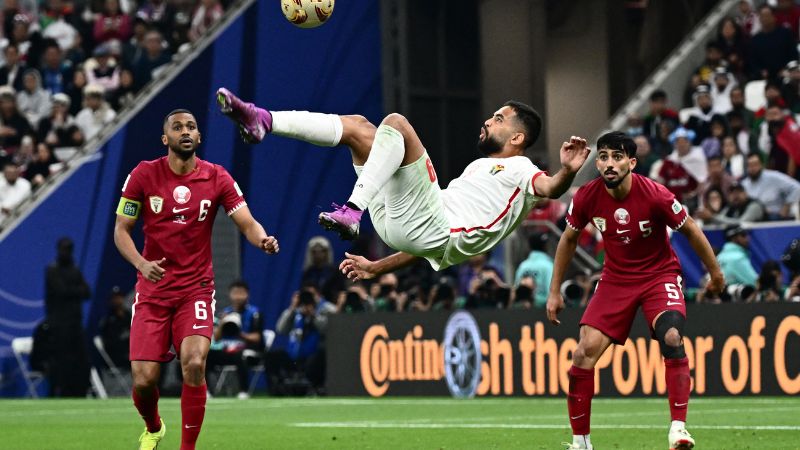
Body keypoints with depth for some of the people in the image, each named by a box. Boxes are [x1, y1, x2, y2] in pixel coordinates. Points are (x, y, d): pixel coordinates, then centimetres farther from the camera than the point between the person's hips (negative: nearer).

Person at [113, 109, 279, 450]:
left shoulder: (217, 178, -1)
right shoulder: (144, 175, -3)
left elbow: (247, 223, -6)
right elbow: (121, 229, 0)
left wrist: (263, 240, -30)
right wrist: (141, 263, -19)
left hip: (196, 289, 0)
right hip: (153, 290, 0)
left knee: (194, 364, -22)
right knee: (144, 379, -6)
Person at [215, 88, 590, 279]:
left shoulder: (518, 169, 11)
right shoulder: (477, 170, 36)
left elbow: (549, 188, -15)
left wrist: (567, 171, -38)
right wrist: (376, 268, 34)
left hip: (429, 227, -9)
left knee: (395, 123, -23)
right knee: (357, 126, 14)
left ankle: (352, 211, -34)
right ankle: (262, 122, -1)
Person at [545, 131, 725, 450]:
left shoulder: (655, 195, -22)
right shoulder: (587, 197, -13)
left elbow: (691, 231, -5)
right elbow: (568, 239, 6)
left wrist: (715, 274, 5)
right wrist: (554, 292, 8)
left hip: (660, 275, -3)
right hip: (615, 278, 3)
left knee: (671, 337, -30)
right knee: (584, 352, -11)